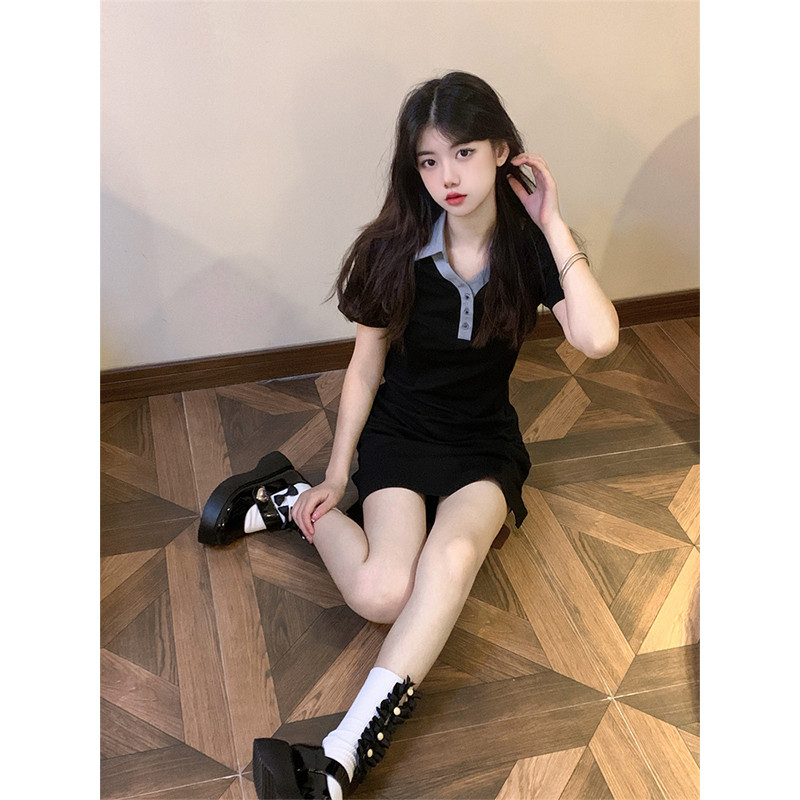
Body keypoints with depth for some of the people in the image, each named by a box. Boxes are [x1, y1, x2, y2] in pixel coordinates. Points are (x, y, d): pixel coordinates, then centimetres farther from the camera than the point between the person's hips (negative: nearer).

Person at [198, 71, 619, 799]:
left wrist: (554, 225, -21)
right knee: (382, 593, -26)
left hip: (485, 443, 1)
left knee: (452, 552, -35)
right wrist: (336, 476, 1)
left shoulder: (530, 246, -9)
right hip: (399, 434, 0)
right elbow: (366, 365, -1)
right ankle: (293, 502, 3)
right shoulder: (394, 249, -9)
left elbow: (598, 338, -25)